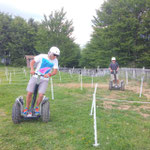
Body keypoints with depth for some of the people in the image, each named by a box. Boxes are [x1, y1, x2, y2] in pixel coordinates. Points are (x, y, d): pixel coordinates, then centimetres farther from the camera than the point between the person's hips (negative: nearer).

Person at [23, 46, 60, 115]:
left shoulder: (55, 61, -1)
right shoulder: (42, 56, -6)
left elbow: (55, 71, -8)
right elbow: (32, 62, -7)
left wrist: (49, 74, -28)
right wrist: (32, 69, -25)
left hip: (44, 80, 1)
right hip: (35, 77, -1)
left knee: (41, 95, -11)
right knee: (29, 93, -3)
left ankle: (37, 107, 17)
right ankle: (27, 108, 18)